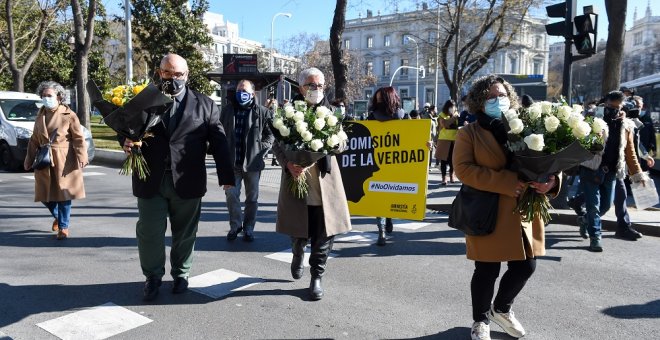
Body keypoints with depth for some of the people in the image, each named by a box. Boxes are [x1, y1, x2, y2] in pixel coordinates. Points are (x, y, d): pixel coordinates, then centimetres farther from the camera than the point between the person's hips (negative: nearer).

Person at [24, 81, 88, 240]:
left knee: (63, 193, -2)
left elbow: (79, 138, -8)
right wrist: (29, 160, 13)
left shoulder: (68, 115, -5)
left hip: (64, 161, -5)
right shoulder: (40, 115, 11)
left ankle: (63, 227, 11)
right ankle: (57, 216, 36)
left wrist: (81, 158, -16)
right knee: (45, 194, 8)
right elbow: (34, 140, 16)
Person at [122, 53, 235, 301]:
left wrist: (226, 176, -6)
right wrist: (126, 141, -13)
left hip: (187, 181, 0)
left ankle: (180, 274, 31)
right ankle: (153, 277, 26)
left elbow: (219, 143, 0)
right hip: (150, 181, 1)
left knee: (184, 233, 11)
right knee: (149, 232, 6)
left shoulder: (204, 105, 3)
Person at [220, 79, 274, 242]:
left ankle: (248, 229, 22)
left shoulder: (262, 112, -2)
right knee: (231, 194, -3)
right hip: (232, 162, 1)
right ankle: (235, 225, 16)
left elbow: (270, 134, 3)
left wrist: (261, 150, -6)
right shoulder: (228, 110, 6)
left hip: (253, 162, -1)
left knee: (252, 198, 8)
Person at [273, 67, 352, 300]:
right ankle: (298, 255, 44)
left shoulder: (328, 112, 6)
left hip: (324, 180, 1)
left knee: (324, 233, 2)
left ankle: (317, 276, 18)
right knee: (298, 232, 10)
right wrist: (288, 164, -18)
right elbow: (277, 145, 0)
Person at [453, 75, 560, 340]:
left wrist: (551, 179, -13)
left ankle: (501, 309, 40)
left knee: (525, 267, 13)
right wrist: (505, 182, -24)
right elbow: (463, 169, -15)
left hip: (523, 214, 5)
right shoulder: (469, 134, -3)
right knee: (487, 272, 6)